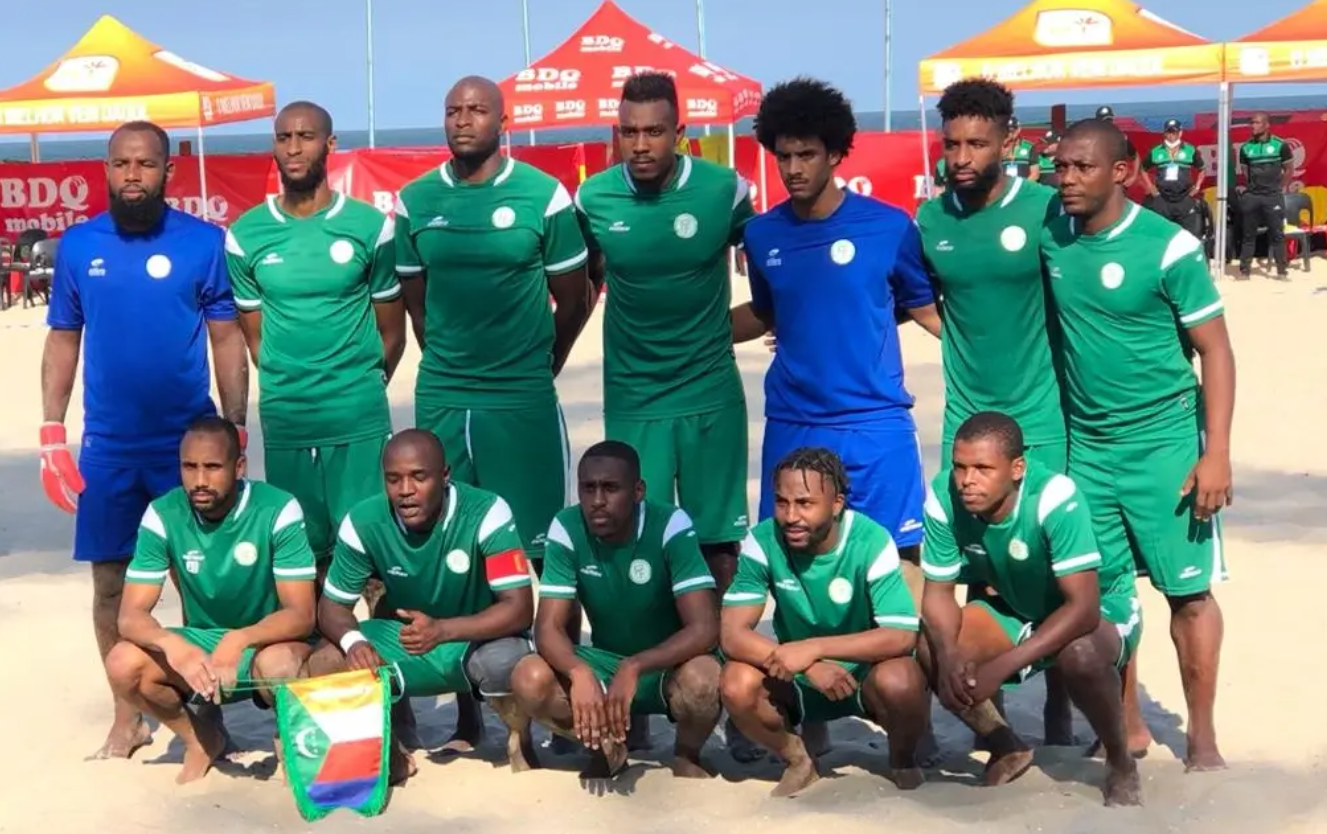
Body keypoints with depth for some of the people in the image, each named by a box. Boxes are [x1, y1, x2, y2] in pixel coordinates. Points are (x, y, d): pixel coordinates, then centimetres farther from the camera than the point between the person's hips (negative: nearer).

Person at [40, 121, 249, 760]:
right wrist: (51, 432, 2)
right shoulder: (77, 245, 2)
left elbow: (227, 340, -2)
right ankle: (127, 718, 20)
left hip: (189, 441, -2)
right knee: (111, 582, 8)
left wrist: (236, 435, -5)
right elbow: (62, 342, 8)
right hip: (106, 447, 2)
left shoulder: (204, 243, -5)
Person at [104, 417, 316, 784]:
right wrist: (173, 645, -40)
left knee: (279, 664, -39)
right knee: (123, 664, -23)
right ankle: (201, 738, 5)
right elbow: (130, 616, -17)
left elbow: (301, 615, -23)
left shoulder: (277, 510, -20)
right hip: (199, 646, 4)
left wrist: (239, 640, -42)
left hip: (266, 642, -3)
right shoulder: (163, 515, -12)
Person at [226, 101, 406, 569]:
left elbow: (392, 330, 7)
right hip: (283, 420, 2)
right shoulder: (245, 235, 3)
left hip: (360, 419, -2)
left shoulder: (370, 226, -1)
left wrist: (361, 390, 9)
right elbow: (255, 336, 11)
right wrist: (287, 389, 10)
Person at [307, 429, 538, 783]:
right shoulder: (363, 522, -16)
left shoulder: (486, 513, -26)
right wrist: (353, 640, -32)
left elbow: (519, 608, -28)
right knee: (323, 664, -21)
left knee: (504, 662, -38)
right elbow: (332, 606, -7)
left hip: (479, 637, -3)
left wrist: (441, 630, -43)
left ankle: (520, 742, -3)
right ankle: (390, 748, 7)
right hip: (402, 639, 4)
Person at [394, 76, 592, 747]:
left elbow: (573, 299, 5)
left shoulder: (543, 196, -3)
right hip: (441, 398, 3)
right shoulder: (415, 203, 5)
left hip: (524, 397, -3)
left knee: (539, 549, 1)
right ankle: (467, 711, 13)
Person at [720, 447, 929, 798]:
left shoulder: (871, 542, -22)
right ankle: (798, 761, 3)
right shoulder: (763, 541, -17)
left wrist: (814, 648, -36)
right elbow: (732, 635, -21)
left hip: (866, 673, -2)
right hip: (799, 682, 2)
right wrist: (810, 667, -34)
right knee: (736, 684, -28)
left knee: (900, 681, -35)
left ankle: (903, 762, 1)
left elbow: (902, 636, -28)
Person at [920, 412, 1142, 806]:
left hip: (1101, 604, -5)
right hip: (1018, 607, 5)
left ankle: (1121, 763, -8)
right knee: (926, 648, -17)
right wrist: (948, 656, -33)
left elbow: (1083, 608, -37)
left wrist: (1001, 667, -42)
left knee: (1078, 654, -38)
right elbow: (938, 592, -13)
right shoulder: (942, 496, -22)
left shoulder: (1055, 498, -35)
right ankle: (1008, 749, 8)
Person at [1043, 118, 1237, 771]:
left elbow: (1215, 351, -10)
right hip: (1085, 446, 5)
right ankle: (1127, 726, 22)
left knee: (1188, 589, 2)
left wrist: (1216, 454, -15)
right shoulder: (1049, 238, -1)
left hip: (1163, 444, -4)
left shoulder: (1168, 247, -14)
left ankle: (1202, 738, 12)